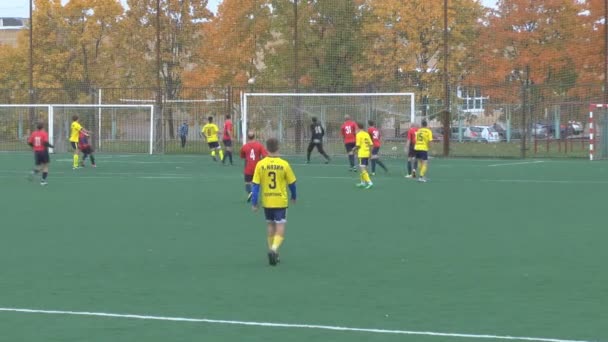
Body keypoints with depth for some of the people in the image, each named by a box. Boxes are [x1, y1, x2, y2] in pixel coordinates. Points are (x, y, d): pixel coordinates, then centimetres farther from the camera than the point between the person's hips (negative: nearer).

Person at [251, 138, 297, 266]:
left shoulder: (260, 164, -7)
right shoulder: (284, 164, -9)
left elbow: (256, 185, -6)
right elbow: (291, 183, 1)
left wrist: (254, 203, 2)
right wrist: (294, 196, 19)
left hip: (267, 201, 2)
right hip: (281, 201, -2)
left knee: (270, 225, 19)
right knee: (280, 227, 0)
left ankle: (272, 250, 25)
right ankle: (274, 249, -22)